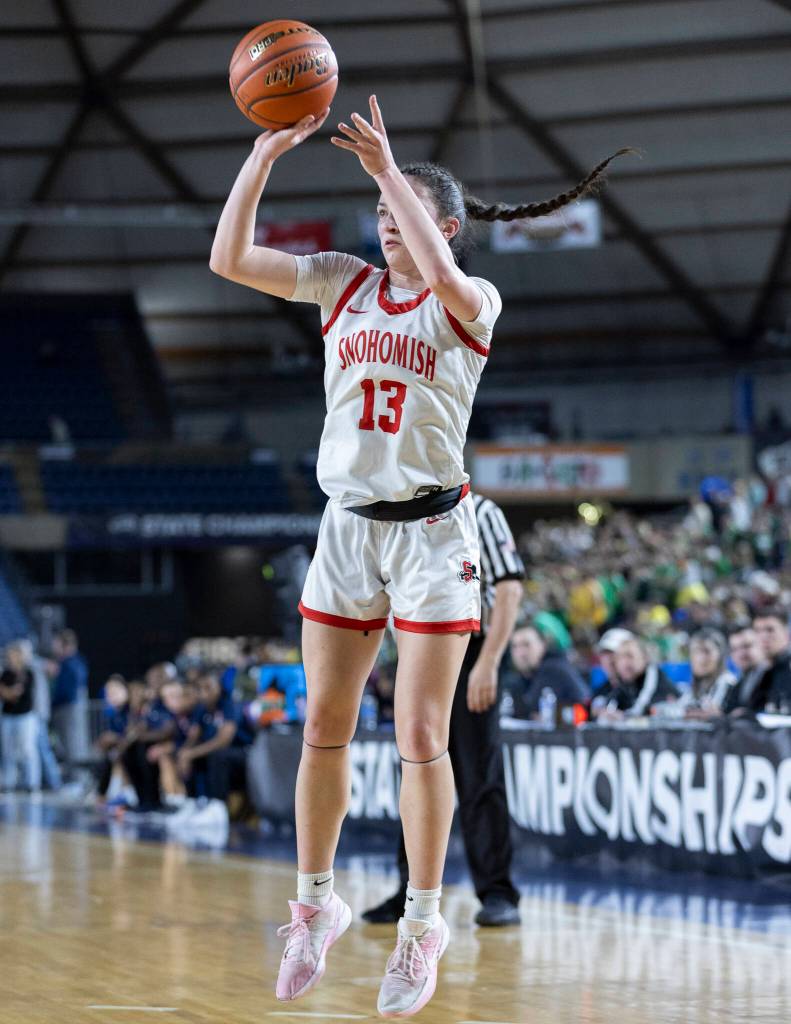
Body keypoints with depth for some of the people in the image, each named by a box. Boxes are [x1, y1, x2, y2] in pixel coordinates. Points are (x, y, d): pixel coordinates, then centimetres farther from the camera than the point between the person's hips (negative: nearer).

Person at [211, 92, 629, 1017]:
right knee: (323, 727, 6)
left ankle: (423, 924, 7)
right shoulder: (343, 283, 7)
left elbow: (443, 277, -30)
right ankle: (314, 904, 20)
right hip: (347, 524, 4)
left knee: (421, 739, -4)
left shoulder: (472, 303, -5)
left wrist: (390, 169, -28)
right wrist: (264, 154, -12)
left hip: (431, 531, -4)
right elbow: (228, 259, -3)